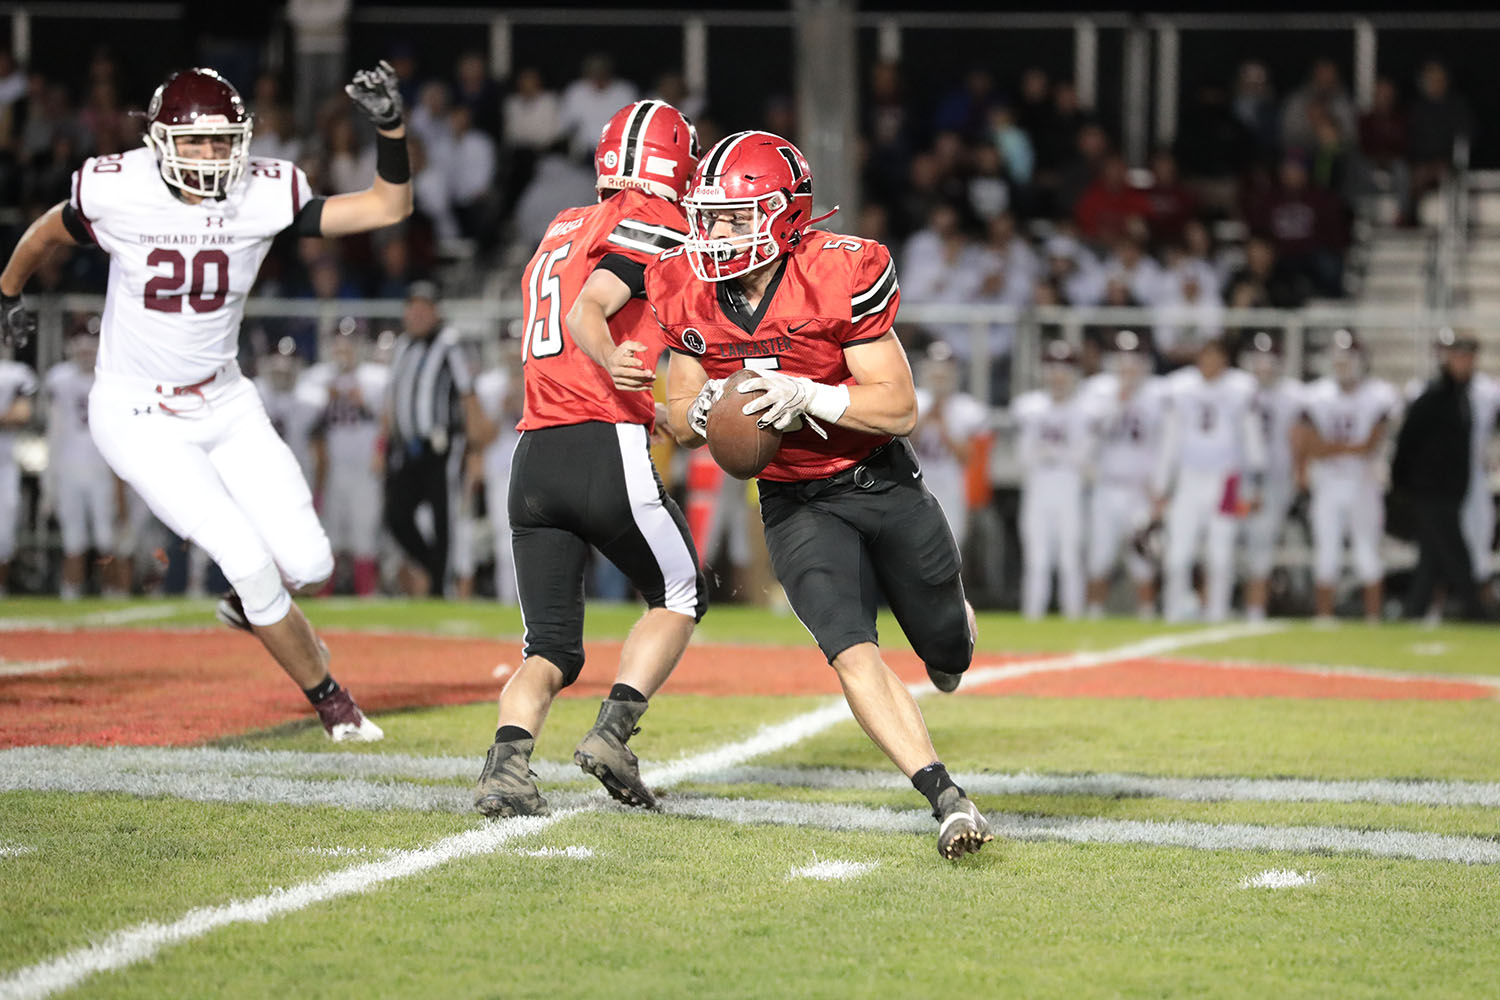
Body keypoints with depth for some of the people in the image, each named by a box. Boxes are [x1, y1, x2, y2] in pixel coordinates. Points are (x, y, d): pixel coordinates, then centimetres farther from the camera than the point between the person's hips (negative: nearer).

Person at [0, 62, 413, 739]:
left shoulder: (263, 196, -12)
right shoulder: (116, 192, -16)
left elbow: (388, 207, -13)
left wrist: (389, 128, -27)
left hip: (224, 405, 3)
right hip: (138, 418, -3)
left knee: (307, 563, -4)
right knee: (249, 561, -13)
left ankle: (249, 608, 33)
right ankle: (330, 701, 7)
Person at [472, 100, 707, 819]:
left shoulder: (563, 230, 21)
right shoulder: (653, 223, -2)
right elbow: (588, 312, -17)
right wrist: (613, 364, -33)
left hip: (534, 460, 6)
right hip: (608, 450, -6)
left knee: (551, 647, 8)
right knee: (679, 599, 16)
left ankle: (506, 764, -16)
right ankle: (613, 730, -2)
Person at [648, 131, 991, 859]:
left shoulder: (838, 276, -21)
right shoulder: (691, 295, -9)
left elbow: (899, 409, -19)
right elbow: (681, 421, 2)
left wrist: (808, 396, -34)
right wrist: (702, 410, -23)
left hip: (881, 482, -1)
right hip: (795, 504, 1)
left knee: (947, 648, 14)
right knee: (854, 655, -22)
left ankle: (948, 640, 53)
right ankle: (947, 800, -23)